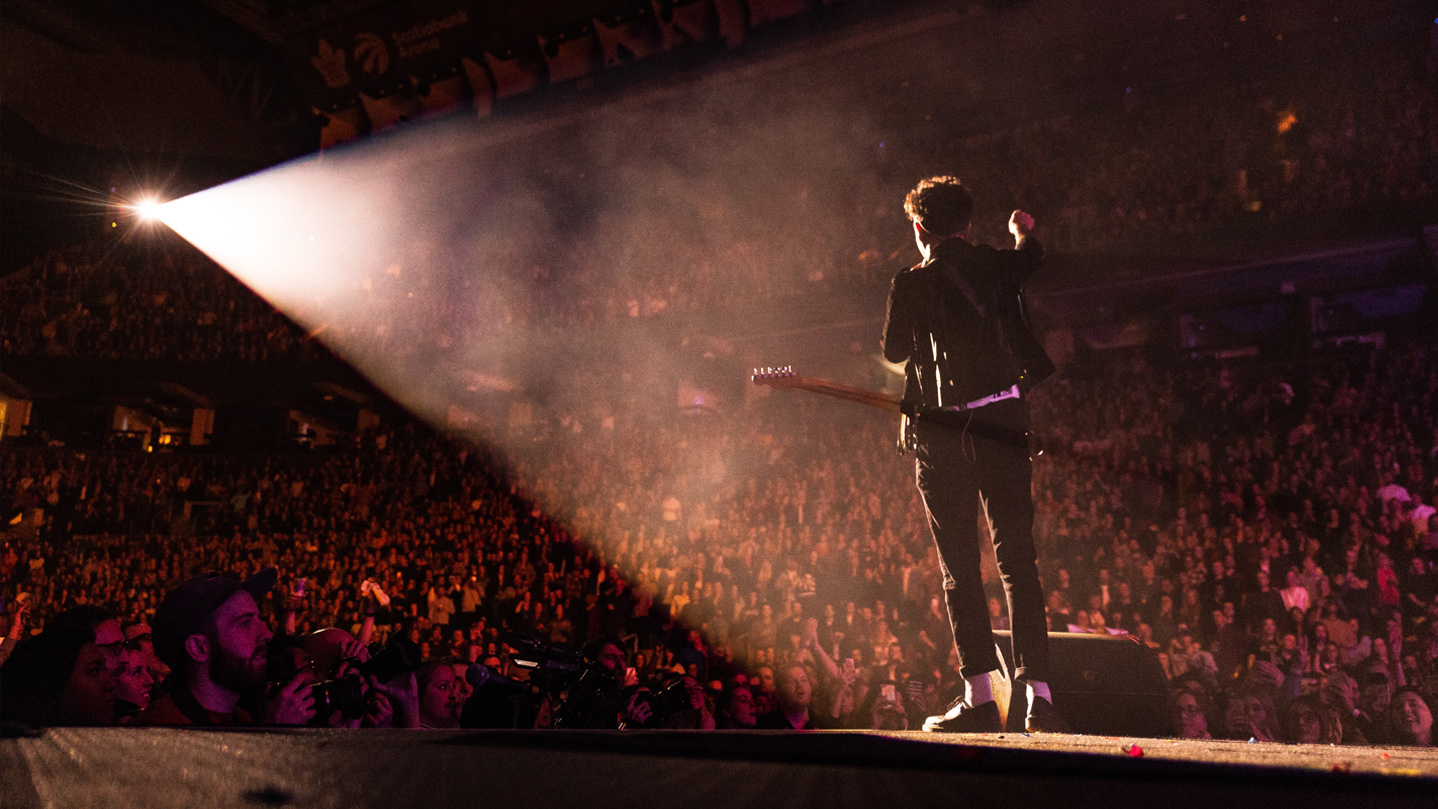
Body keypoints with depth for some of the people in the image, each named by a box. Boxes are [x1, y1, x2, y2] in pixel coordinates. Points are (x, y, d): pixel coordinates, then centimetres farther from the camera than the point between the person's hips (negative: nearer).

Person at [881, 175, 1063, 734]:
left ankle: (980, 697, 5)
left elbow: (893, 352, 9)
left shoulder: (911, 285, -5)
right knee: (1018, 561, 8)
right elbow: (1032, 256, 32)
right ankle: (1037, 693, 5)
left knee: (960, 569, 4)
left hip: (943, 435, -3)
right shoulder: (1001, 267, 7)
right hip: (1004, 424, 3)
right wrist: (1024, 231, 53)